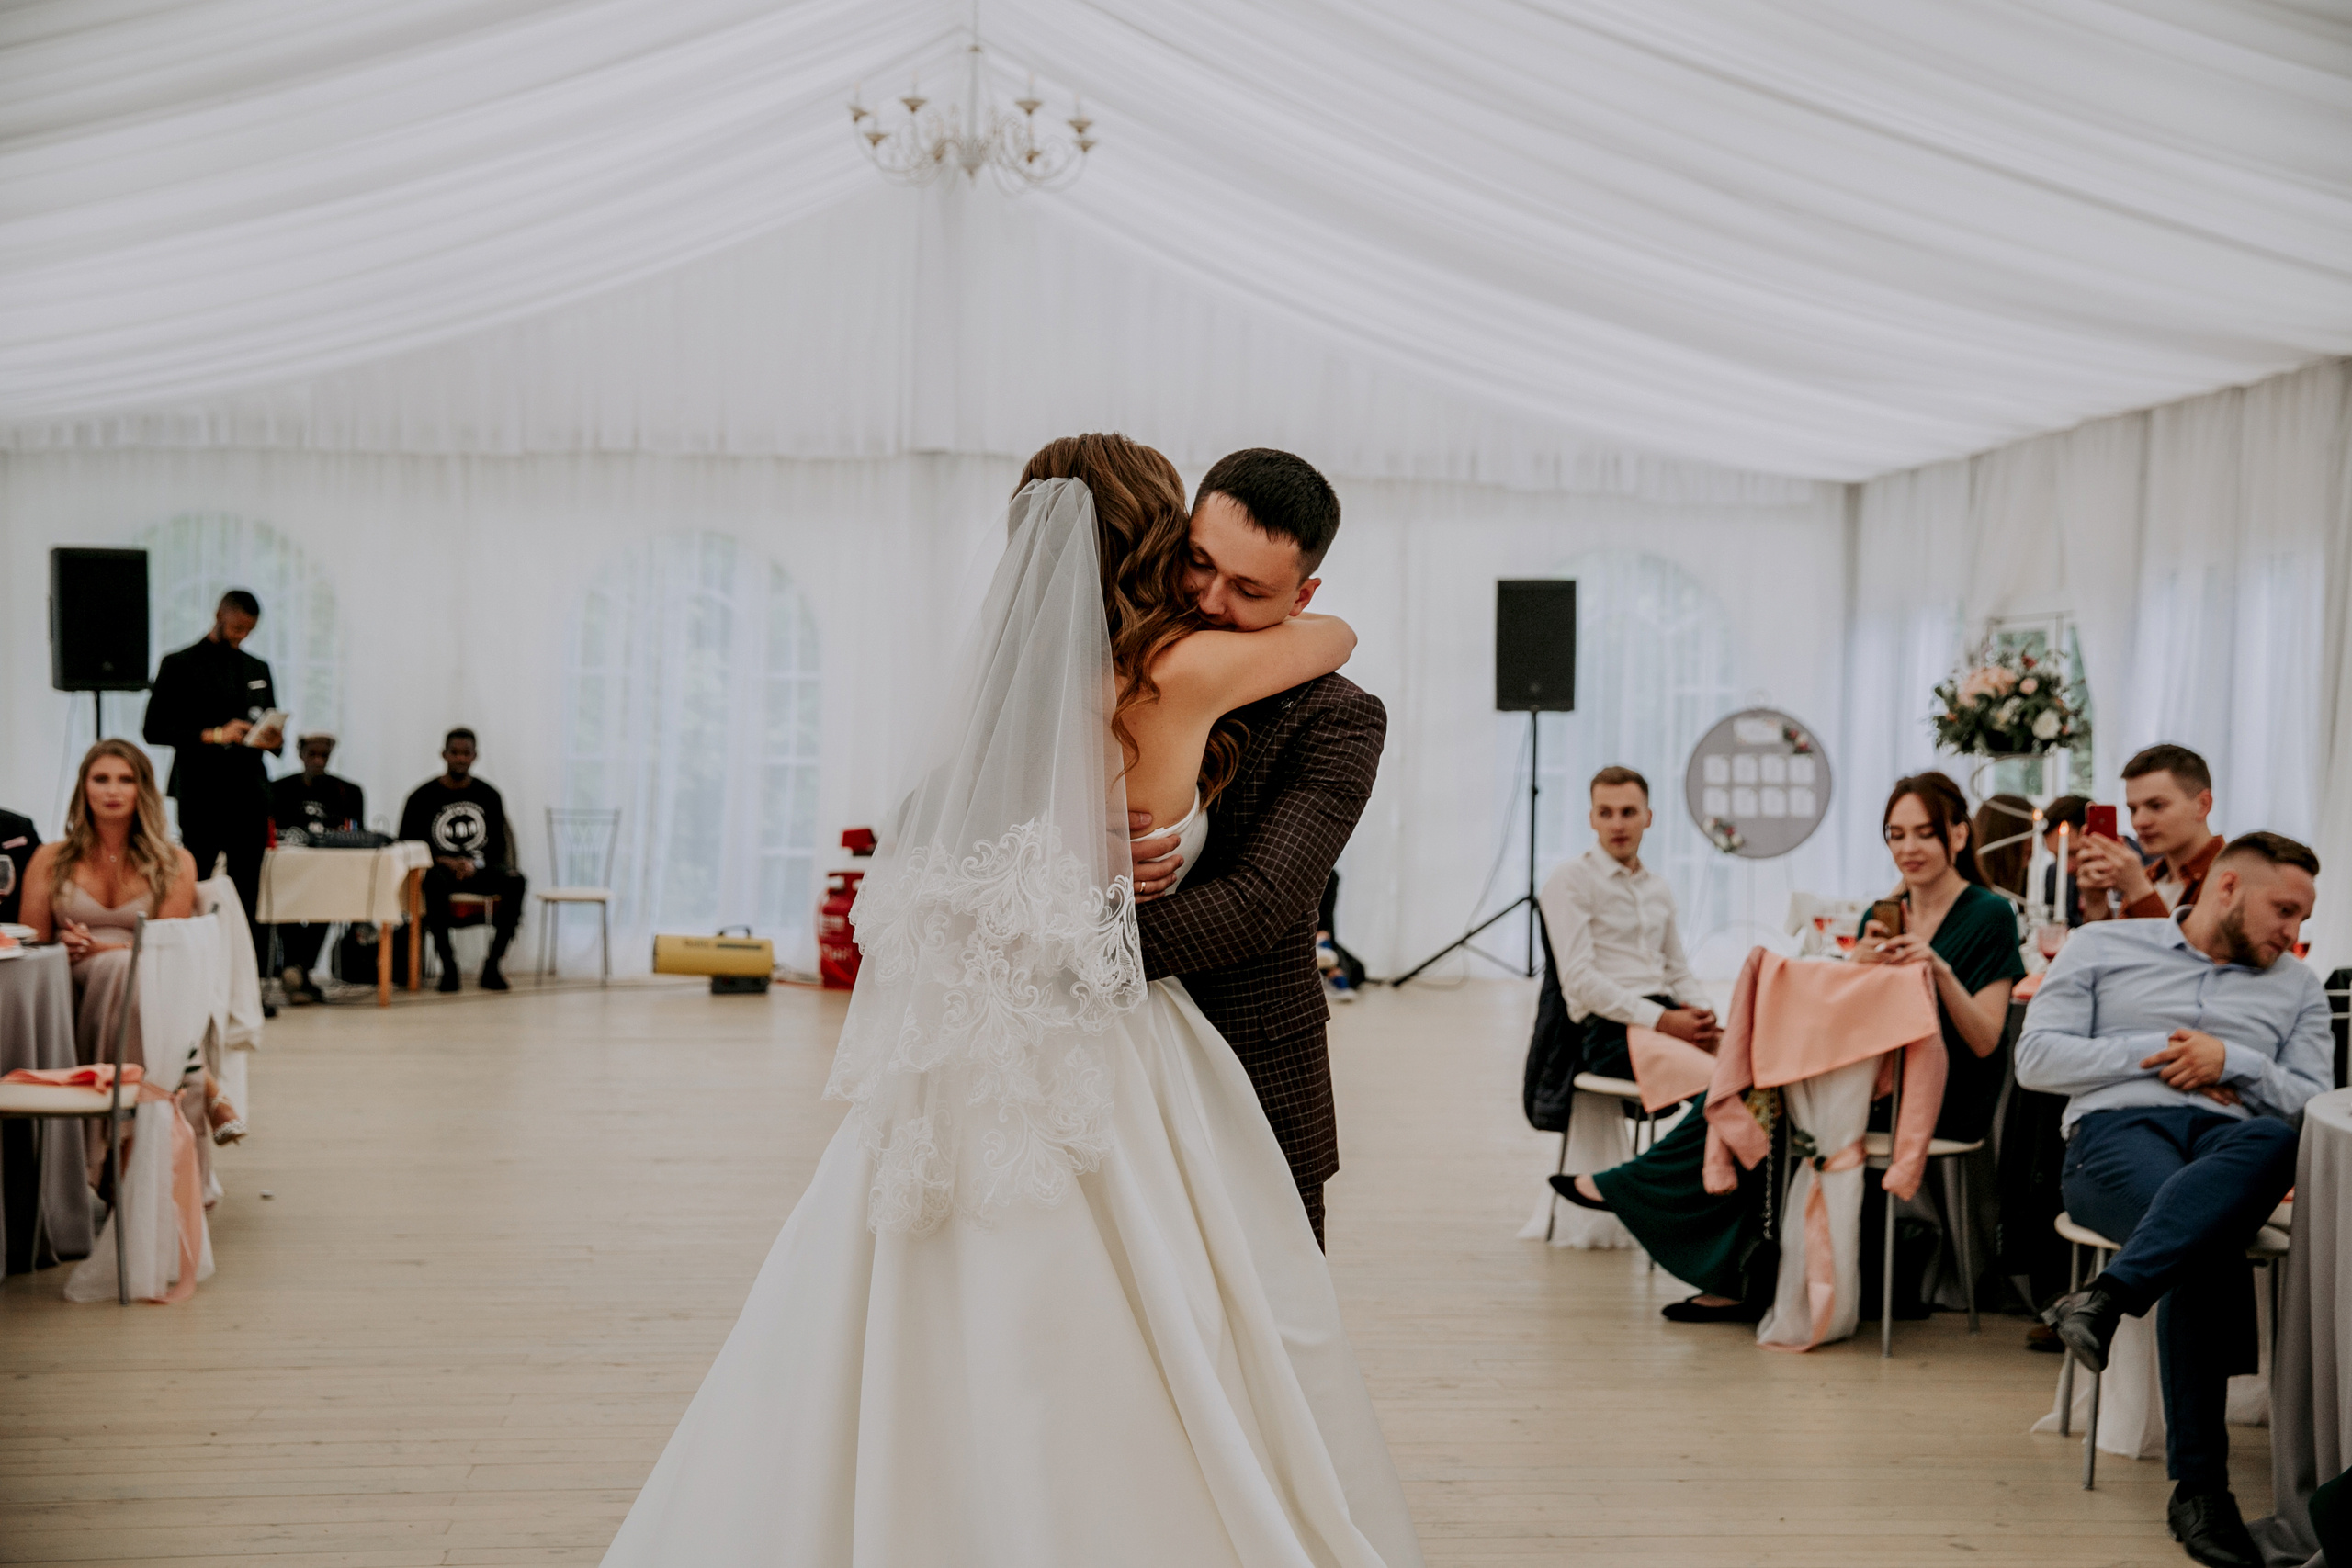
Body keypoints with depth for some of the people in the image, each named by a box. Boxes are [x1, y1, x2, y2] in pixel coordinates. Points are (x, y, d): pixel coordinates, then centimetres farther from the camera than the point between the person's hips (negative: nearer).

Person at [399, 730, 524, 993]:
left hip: (479, 869, 2)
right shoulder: (423, 797, 3)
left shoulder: (489, 796, 9)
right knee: (435, 883, -39)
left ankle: (492, 966, -25)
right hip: (440, 867, -2)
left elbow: (498, 846, 7)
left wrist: (474, 864, -13)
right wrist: (444, 861, -14)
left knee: (514, 879, -30)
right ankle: (448, 966, -29)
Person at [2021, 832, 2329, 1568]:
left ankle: (2107, 1296, -48)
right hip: (2118, 1128, -2)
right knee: (2210, 1246, -37)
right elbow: (2036, 1058, 7)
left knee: (2276, 1141, -39)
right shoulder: (2104, 947, 19)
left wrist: (2230, 1061, -3)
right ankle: (2199, 1486, -34)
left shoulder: (2297, 988, 27)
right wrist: (2152, 1055, 0)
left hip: (2229, 1139, 2)